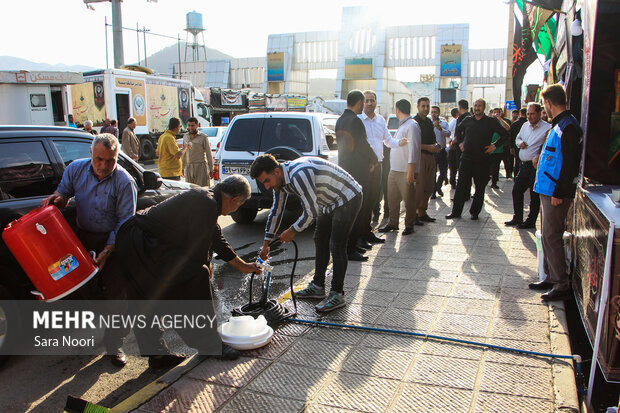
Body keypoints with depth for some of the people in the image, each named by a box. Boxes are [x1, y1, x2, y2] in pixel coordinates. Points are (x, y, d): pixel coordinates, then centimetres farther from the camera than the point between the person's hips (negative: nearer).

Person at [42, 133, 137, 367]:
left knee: (115, 293, -2)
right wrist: (58, 198, -14)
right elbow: (64, 191, 12)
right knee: (85, 288, 9)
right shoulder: (75, 169, -4)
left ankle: (114, 344, 15)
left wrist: (107, 251, -22)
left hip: (113, 241, -4)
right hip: (83, 237, 4)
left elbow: (124, 221, -15)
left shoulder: (124, 183, -17)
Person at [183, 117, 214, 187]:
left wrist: (211, 170, -4)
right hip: (188, 167, 5)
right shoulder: (185, 136, 12)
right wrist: (182, 167, 18)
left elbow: (209, 154, -2)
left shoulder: (203, 137, -4)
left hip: (201, 166, -5)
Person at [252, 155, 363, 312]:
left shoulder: (299, 174, -34)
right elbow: (276, 211, 9)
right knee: (320, 240, 12)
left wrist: (292, 231, -15)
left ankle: (337, 295, -7)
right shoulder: (280, 179, -2)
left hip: (348, 197, -10)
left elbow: (311, 211, -29)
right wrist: (266, 243, 11)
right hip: (329, 203, 10)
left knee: (336, 245, -13)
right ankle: (317, 287, 23)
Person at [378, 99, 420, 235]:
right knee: (392, 198, 13)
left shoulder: (412, 126, -12)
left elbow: (413, 149, -18)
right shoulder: (401, 125, 18)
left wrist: (410, 171, -21)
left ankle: (409, 225, 13)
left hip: (406, 172, -9)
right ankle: (392, 223, 24)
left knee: (408, 200, 2)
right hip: (394, 170, 9)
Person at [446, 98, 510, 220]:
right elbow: (458, 130, 27)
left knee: (480, 188, 4)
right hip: (466, 158, 2)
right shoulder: (467, 120, 8)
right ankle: (456, 212, 8)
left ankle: (474, 212, 15)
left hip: (482, 160, -2)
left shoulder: (491, 122, 0)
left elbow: (505, 134, 5)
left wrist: (495, 146, -3)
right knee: (461, 186, 2)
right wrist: (460, 142, 15)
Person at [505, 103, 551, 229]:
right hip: (524, 165, 7)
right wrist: (520, 142, 4)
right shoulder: (525, 125, 13)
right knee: (516, 191, 10)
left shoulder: (547, 128, -10)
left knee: (534, 195, 2)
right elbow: (517, 138, 27)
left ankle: (531, 221, 13)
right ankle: (517, 218, 24)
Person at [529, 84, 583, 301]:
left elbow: (570, 163, -21)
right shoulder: (559, 125, 14)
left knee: (551, 237, -7)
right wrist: (542, 159, 34)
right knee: (547, 235, 15)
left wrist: (559, 193, -21)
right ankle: (551, 278, 26)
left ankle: (561, 285, 1)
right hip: (548, 190, 10)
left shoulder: (568, 127, -17)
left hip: (556, 193, -10)